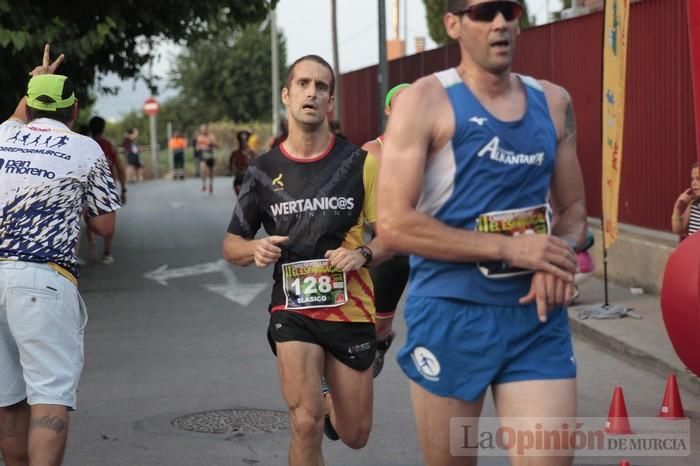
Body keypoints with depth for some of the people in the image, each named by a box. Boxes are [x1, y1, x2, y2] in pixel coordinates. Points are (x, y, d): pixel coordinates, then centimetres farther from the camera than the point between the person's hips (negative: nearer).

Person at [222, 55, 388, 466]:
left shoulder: (360, 163, -3)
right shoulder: (264, 170, 0)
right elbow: (232, 244, 9)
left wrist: (362, 255, -20)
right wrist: (255, 250, -14)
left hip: (351, 309, 1)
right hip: (293, 308, -1)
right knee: (306, 424, -20)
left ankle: (331, 405, 47)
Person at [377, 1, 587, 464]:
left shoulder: (554, 102, 9)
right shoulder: (426, 100, -7)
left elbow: (574, 208, 17)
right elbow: (393, 225, -15)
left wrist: (561, 260, -6)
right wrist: (510, 248, -18)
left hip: (537, 315, 4)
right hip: (452, 315, -3)